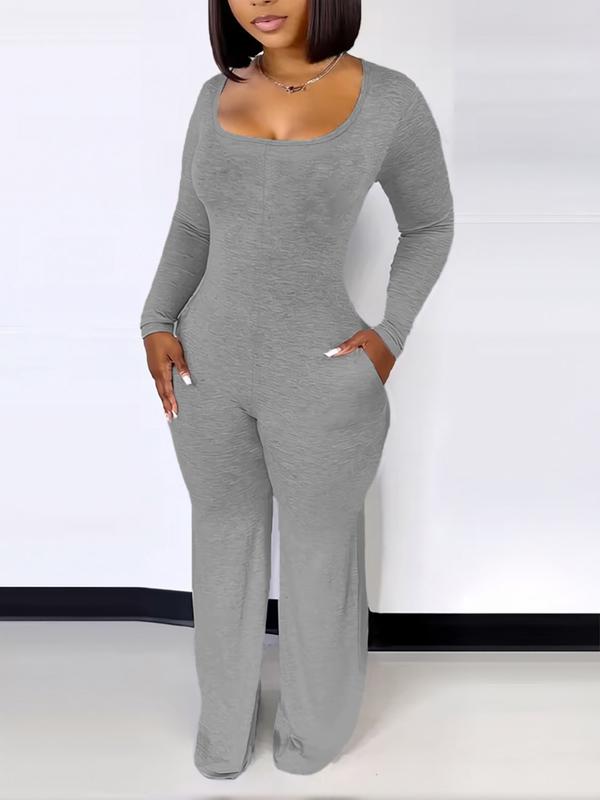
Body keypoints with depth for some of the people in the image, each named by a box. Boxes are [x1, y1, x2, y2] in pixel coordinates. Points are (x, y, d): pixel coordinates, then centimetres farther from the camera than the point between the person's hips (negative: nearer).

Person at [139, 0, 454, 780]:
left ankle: (318, 718, 43)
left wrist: (391, 334, -9)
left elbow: (430, 226, 1)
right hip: (208, 370, 4)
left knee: (320, 556, 16)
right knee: (224, 544, 19)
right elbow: (192, 225, 9)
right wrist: (156, 322, -3)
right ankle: (225, 723, 43)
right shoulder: (218, 95, 0)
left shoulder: (390, 101, -12)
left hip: (323, 380, -3)